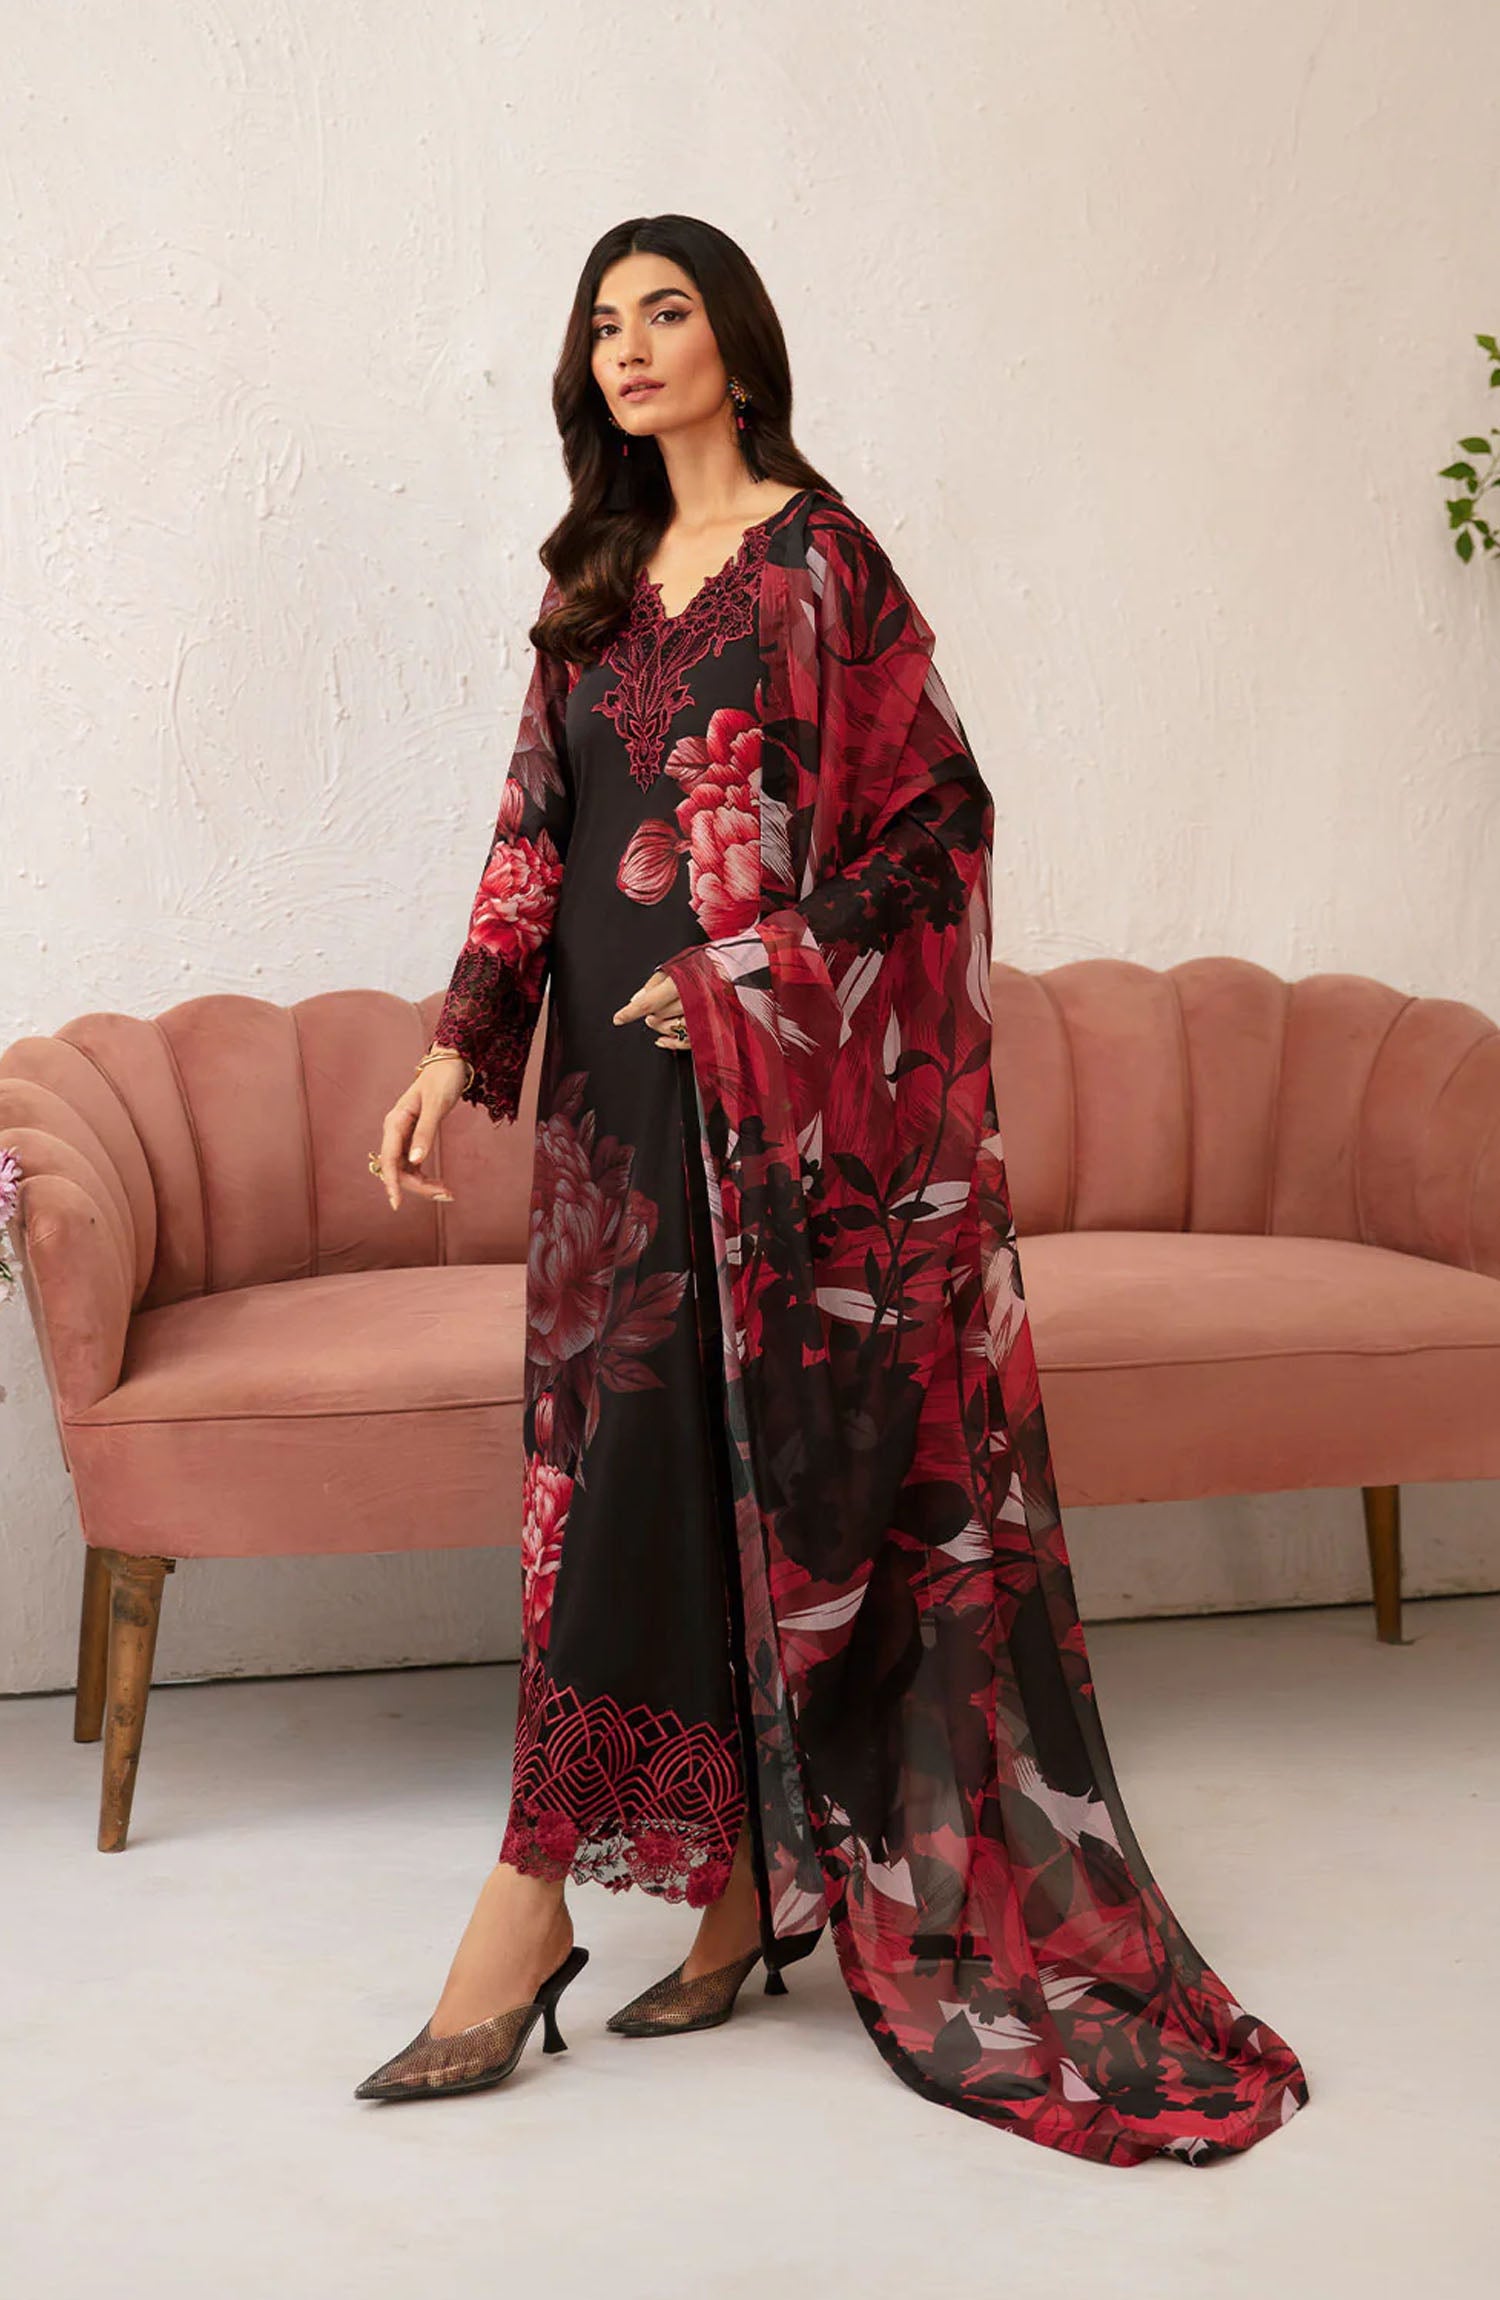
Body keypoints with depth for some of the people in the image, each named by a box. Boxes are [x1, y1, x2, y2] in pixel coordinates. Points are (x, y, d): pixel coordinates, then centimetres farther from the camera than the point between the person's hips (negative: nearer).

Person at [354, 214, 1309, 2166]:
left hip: (777, 1090, -6)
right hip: (618, 1076, 6)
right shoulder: (598, 577, 15)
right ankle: (751, 1891, 14)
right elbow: (537, 834, 13)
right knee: (662, 1465, 5)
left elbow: (941, 813, -6)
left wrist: (749, 975, -13)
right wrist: (462, 1050, 2)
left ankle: (531, 1914, -4)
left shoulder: (819, 557, -3)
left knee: (656, 1457, -9)